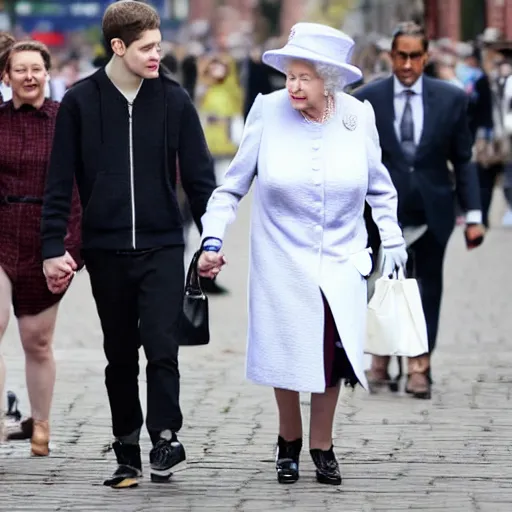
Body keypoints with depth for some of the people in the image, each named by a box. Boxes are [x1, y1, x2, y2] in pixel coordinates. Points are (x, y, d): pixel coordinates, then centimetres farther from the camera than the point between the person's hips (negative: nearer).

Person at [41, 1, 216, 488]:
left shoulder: (173, 100, 0)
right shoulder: (80, 102, -2)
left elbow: (199, 174, 5)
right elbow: (60, 181, 1)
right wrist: (53, 247, -4)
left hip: (162, 247, -1)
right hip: (106, 250, 1)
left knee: (161, 346, -13)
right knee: (120, 355, 8)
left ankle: (165, 438, -3)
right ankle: (127, 453, 15)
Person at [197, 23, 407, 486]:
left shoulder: (358, 116, -4)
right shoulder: (269, 111, -9)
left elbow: (380, 189, 10)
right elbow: (232, 187, -2)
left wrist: (393, 244, 6)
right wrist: (213, 240, -11)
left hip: (340, 266, 1)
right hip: (282, 267, -1)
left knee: (332, 358, 0)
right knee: (287, 357, 5)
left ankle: (322, 446, 21)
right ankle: (289, 441, 29)